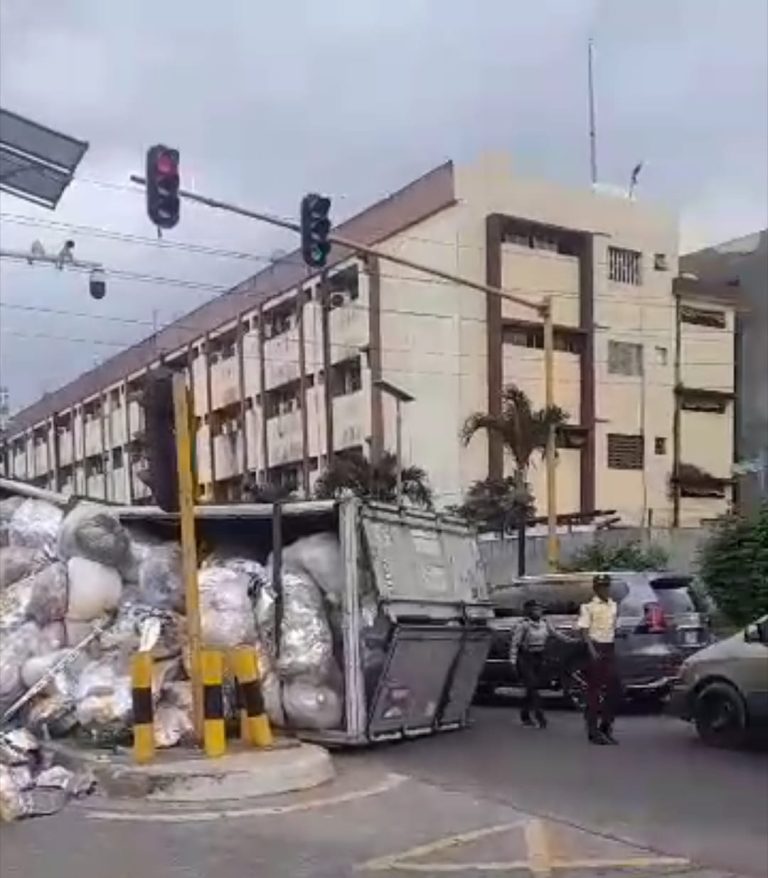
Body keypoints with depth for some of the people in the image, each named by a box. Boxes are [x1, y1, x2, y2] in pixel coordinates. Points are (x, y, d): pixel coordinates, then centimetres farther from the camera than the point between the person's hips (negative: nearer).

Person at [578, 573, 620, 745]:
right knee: (594, 689, -2)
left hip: (610, 648, 6)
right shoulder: (588, 607, -5)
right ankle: (593, 730, 3)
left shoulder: (614, 606, 13)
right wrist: (592, 650, -24)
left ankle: (606, 727, 19)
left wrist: (613, 646, 13)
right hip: (596, 648, -6)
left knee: (611, 688, 6)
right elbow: (584, 630, -13)